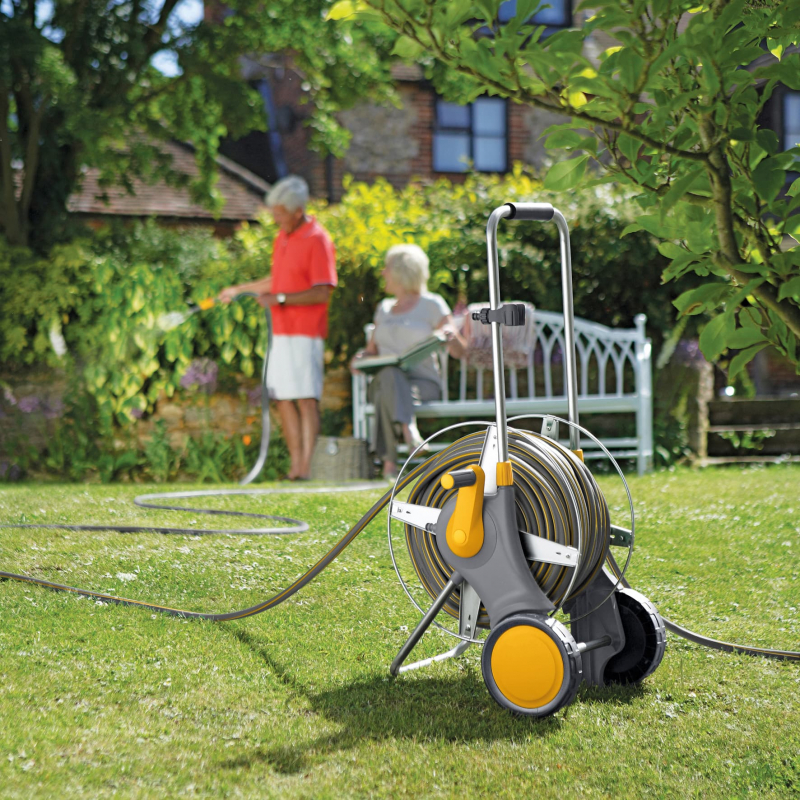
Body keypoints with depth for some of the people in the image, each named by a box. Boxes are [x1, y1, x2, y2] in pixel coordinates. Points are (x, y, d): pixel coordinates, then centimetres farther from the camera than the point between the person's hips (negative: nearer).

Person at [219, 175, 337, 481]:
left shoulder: (317, 240, -12)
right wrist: (239, 289, 30)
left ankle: (305, 467, -9)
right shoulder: (282, 237, 16)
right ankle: (295, 465, 13)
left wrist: (281, 299, -20)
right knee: (282, 399, 8)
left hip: (305, 332, -9)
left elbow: (322, 293, -17)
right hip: (281, 331, 9)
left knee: (306, 399, -9)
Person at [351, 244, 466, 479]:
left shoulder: (431, 304, 9)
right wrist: (361, 358, 5)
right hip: (383, 381, 3)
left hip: (423, 383, -3)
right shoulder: (384, 308, 25)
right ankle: (408, 430, -57)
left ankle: (389, 461, -52)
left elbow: (459, 352, 3)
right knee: (389, 374, -36)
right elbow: (372, 350, 29)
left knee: (386, 393, -37)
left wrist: (450, 335, -20)